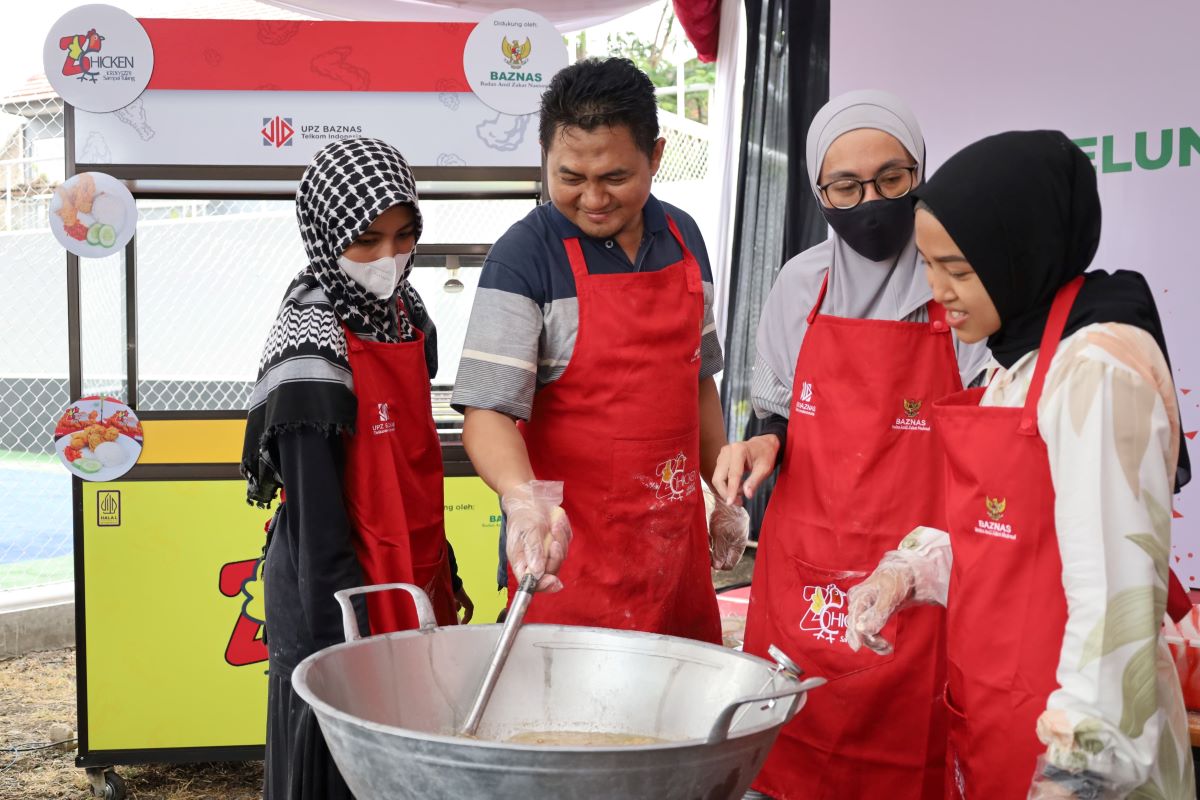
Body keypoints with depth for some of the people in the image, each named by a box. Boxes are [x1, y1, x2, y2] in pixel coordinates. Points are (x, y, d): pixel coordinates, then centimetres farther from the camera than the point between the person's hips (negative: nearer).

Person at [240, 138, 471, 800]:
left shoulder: (405, 315, 4)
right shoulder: (314, 350, -21)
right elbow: (317, 520, -21)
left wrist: (444, 573, 18)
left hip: (412, 591, 8)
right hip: (341, 602, -8)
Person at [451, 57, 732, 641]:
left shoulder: (683, 238, 5)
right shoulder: (524, 256, -13)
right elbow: (487, 411, -20)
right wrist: (525, 498, -37)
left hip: (676, 534, 6)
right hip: (570, 540, -5)